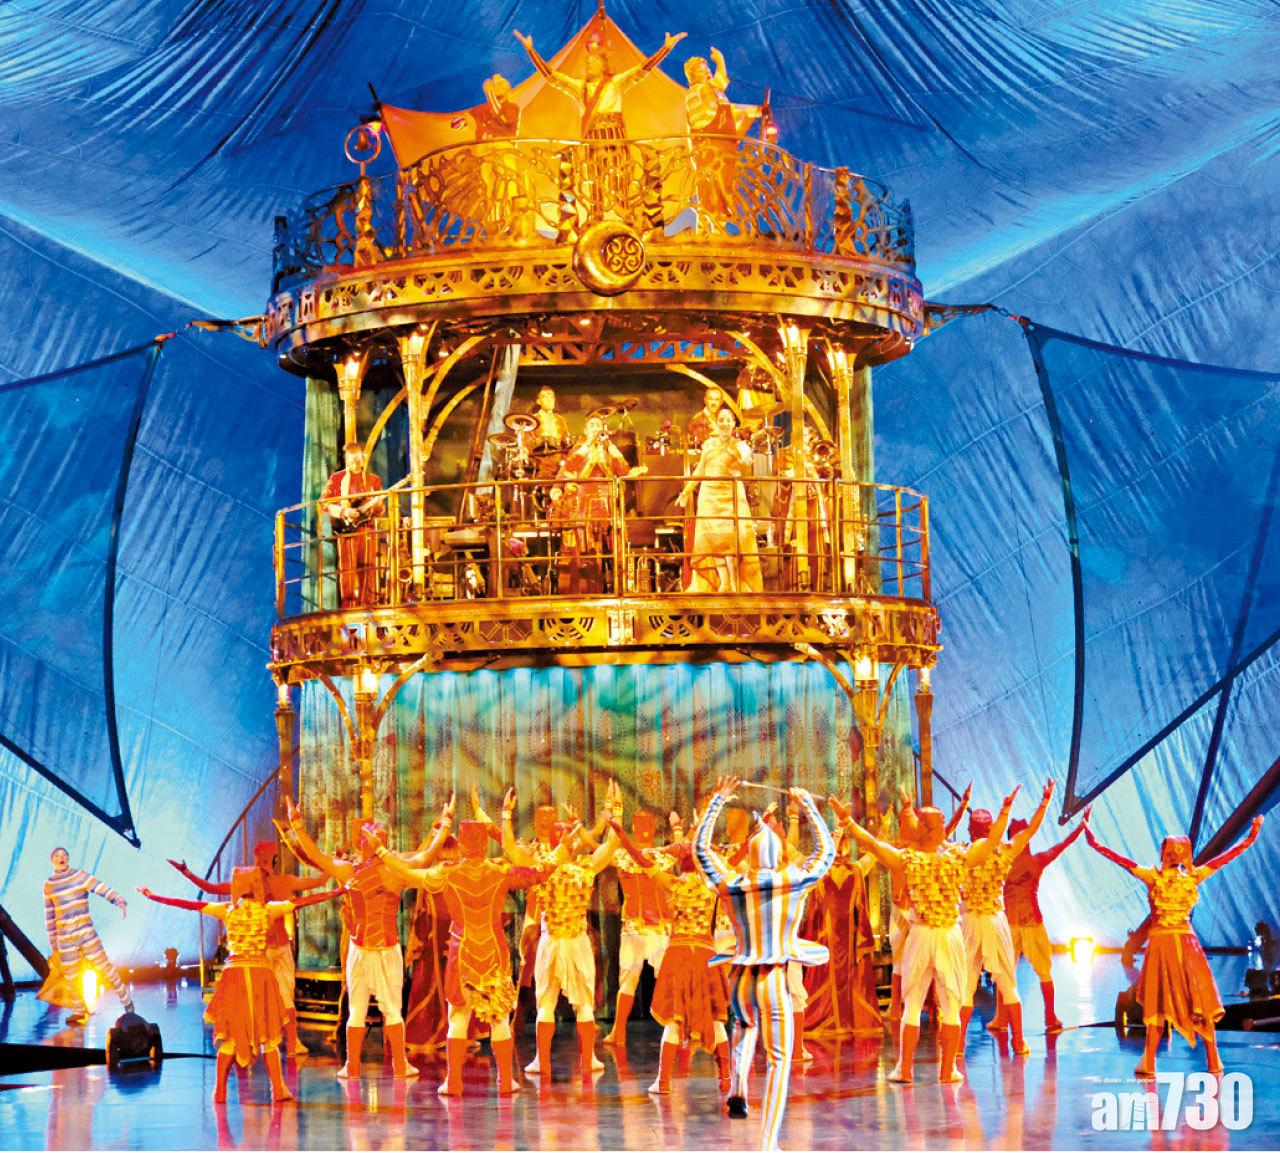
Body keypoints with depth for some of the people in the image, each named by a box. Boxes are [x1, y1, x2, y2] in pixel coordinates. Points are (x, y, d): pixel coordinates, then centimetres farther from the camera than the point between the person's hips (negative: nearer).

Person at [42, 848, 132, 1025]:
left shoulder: (81, 876, -4)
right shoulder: (48, 885, 5)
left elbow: (103, 889, -15)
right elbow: (49, 915, 13)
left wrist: (120, 901, -33)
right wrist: (52, 942, 15)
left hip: (86, 933, -3)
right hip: (65, 938, 3)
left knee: (103, 967, -2)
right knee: (71, 976, 8)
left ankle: (126, 1001, 11)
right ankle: (80, 1010, 25)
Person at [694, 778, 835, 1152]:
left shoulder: (728, 882, -2)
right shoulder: (793, 880, -7)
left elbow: (700, 846, 15)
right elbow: (827, 850, 10)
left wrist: (717, 801, 20)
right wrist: (808, 806, 17)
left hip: (740, 981, 3)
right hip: (775, 982, -3)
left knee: (745, 1027, 36)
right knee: (779, 1062, 4)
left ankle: (737, 1089, 15)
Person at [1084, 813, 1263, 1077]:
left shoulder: (1153, 877, -5)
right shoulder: (1193, 877, 0)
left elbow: (1114, 856, -5)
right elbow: (1228, 856, 8)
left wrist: (1089, 832, 0)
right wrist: (1252, 836, 17)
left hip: (1160, 943, -1)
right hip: (1187, 942, 1)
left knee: (1157, 1004, 3)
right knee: (1200, 1002, 7)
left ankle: (1148, 1063, 0)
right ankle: (1213, 1061, 9)